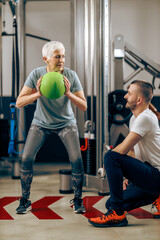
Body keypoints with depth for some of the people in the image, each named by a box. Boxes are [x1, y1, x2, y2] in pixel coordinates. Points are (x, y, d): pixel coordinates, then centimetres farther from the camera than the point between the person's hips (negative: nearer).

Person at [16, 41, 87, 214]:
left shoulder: (71, 76, -16)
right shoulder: (36, 75, -16)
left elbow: (84, 106, -16)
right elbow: (19, 103, -19)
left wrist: (68, 93, -33)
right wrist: (38, 94, -35)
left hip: (66, 123, 0)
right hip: (41, 123, 0)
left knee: (76, 159, -16)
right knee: (26, 158, -13)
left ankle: (77, 200, 7)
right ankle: (25, 200, 7)